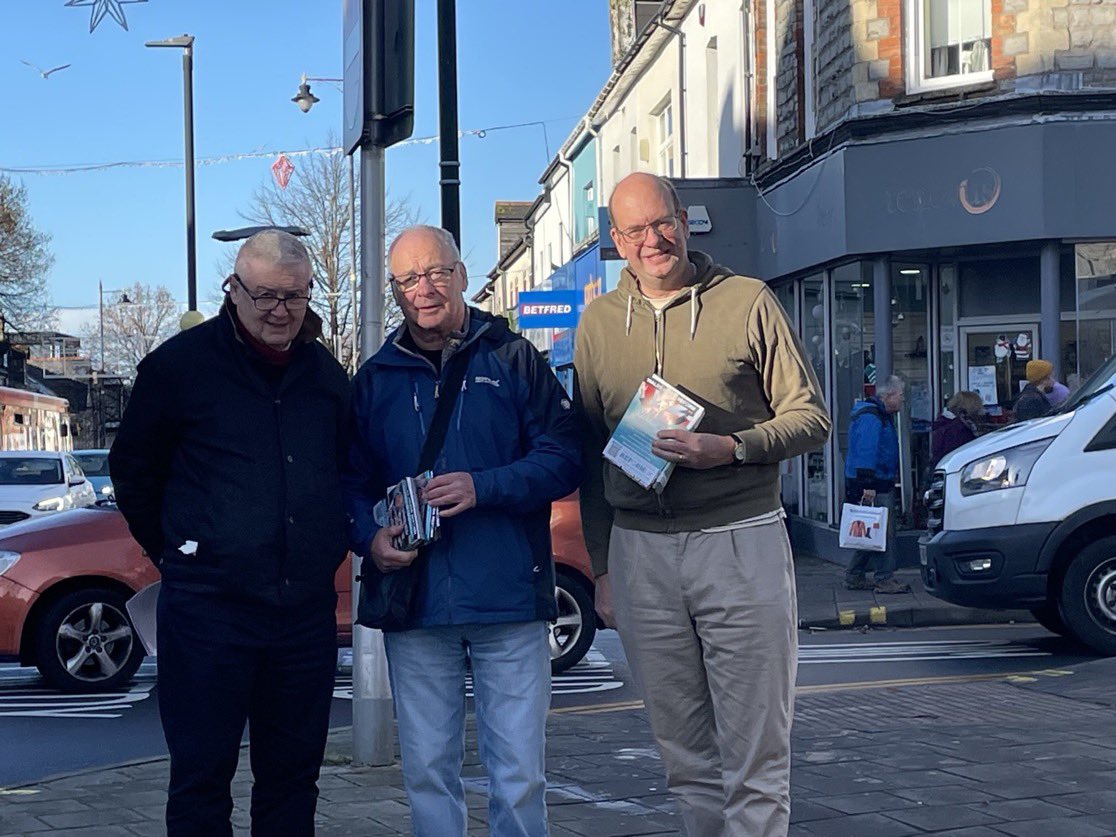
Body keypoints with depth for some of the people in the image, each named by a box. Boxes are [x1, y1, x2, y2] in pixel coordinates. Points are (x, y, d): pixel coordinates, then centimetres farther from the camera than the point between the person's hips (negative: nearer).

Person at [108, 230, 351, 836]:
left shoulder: (327, 375, 11)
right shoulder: (180, 364, -2)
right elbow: (132, 469, 6)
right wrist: (174, 554, 8)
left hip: (306, 606, 4)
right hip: (208, 609, -4)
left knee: (293, 774, 11)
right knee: (202, 775, 1)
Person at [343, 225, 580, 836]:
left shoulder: (512, 360, 4)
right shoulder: (376, 377, 11)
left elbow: (564, 458, -2)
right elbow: (350, 480, 12)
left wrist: (483, 487, -15)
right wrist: (369, 536, -8)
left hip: (509, 599, -2)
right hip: (415, 600, 2)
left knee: (519, 773, 1)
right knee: (426, 769, 8)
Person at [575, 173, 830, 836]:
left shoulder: (749, 303, 1)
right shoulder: (599, 322, 11)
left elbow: (811, 418, 2)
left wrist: (730, 448, -16)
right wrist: (603, 568, 12)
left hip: (741, 545, -3)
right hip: (639, 552, 3)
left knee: (756, 754, -1)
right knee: (685, 754, 9)